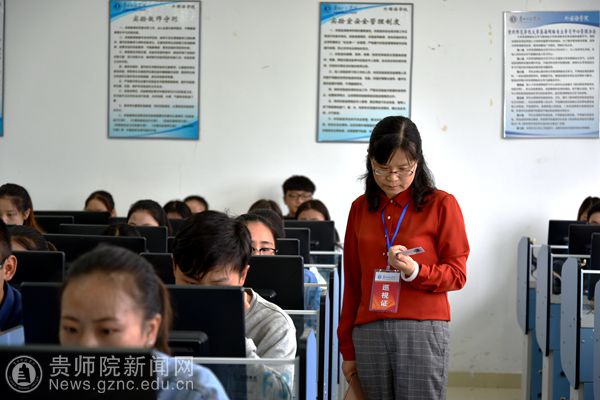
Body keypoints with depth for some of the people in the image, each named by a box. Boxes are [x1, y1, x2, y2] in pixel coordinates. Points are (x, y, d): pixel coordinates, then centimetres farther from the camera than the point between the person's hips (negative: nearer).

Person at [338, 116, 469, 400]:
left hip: (423, 332, -4)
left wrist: (415, 271, -18)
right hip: (369, 333, 4)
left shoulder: (442, 205, 1)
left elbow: (457, 275, 2)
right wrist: (347, 348, 16)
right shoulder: (361, 208, 13)